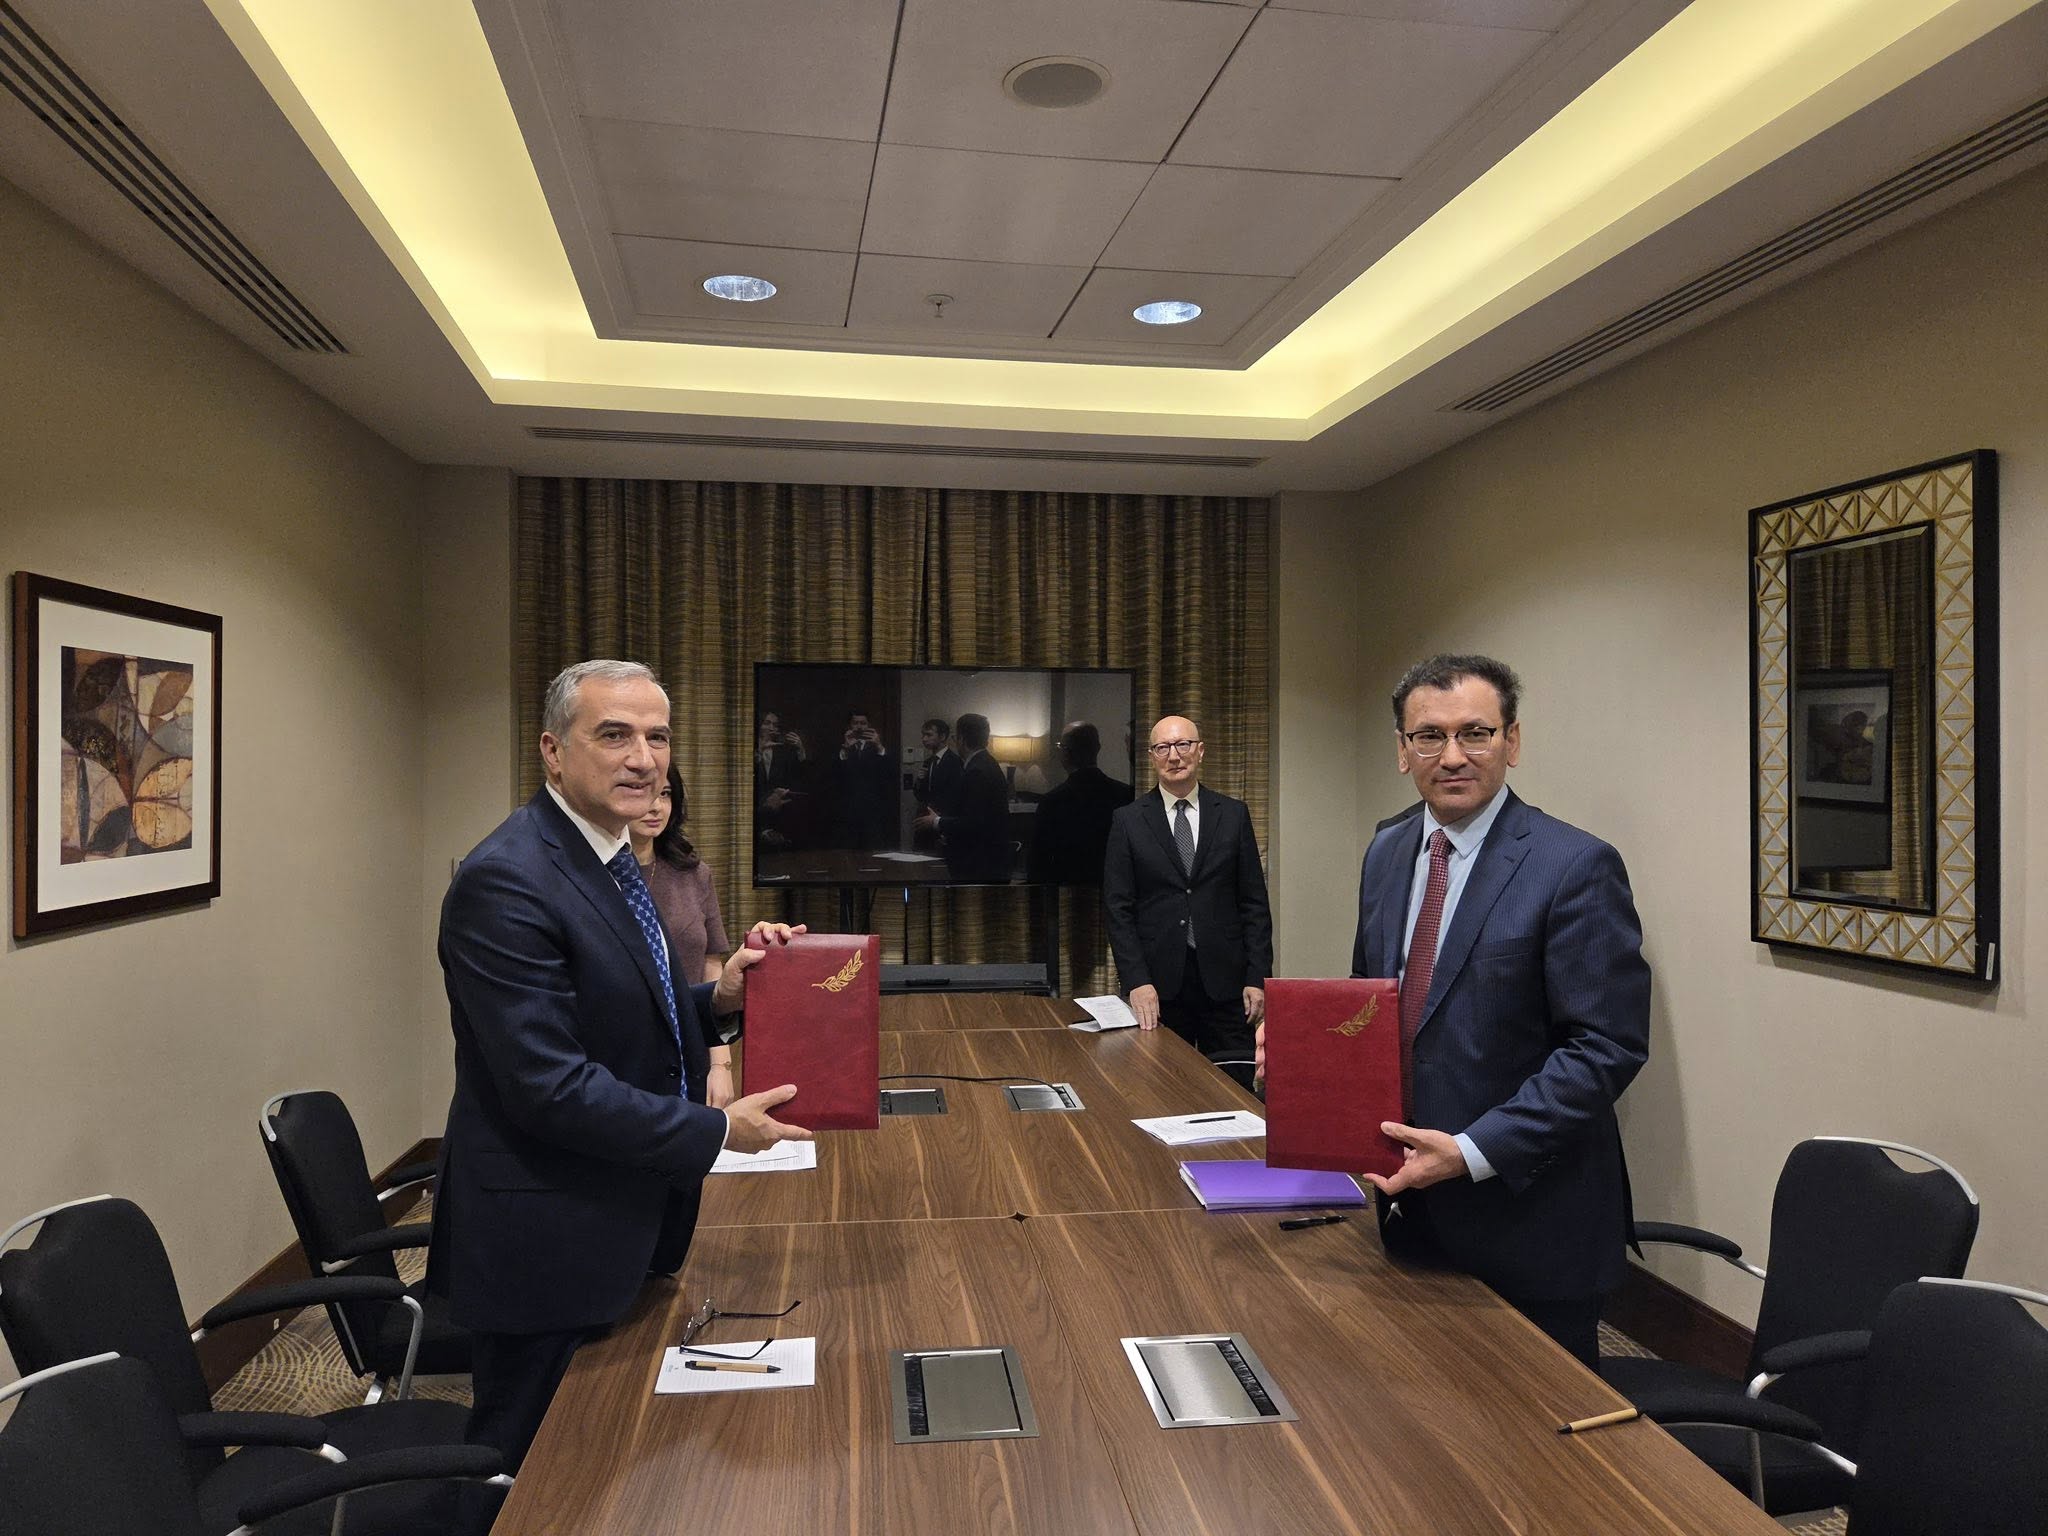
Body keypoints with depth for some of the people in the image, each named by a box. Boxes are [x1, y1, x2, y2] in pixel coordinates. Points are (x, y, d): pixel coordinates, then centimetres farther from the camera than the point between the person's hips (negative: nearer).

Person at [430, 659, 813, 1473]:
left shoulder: (609, 858, 7)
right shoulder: (506, 882, -24)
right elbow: (549, 1084, -27)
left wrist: (717, 995, -5)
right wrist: (718, 1131, -20)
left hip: (623, 1220, 9)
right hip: (548, 1242, -9)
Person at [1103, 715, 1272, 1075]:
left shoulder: (1233, 814, 7)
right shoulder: (1128, 821, 3)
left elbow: (1254, 903, 6)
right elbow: (1117, 908, 0)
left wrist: (1257, 978, 0)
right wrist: (1136, 981, -8)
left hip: (1224, 980, 1)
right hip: (1159, 984, -1)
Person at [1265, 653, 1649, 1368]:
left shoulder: (1575, 866, -15)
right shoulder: (1386, 852, 7)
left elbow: (1607, 1046, -18)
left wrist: (1474, 1152, -23)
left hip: (1526, 1215, -6)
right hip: (1410, 1202, 6)